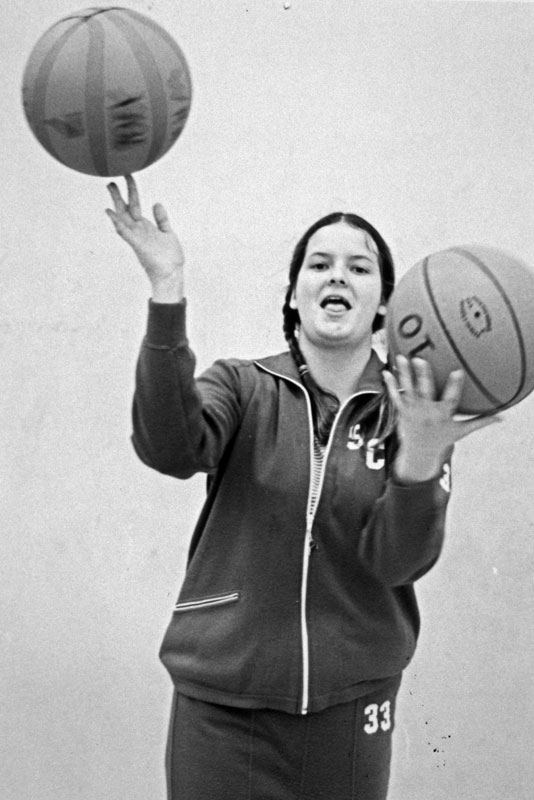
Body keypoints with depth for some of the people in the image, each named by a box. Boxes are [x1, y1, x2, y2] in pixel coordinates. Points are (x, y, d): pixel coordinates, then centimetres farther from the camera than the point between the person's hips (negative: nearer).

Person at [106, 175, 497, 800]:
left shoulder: (415, 413, 0)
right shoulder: (242, 386, -1)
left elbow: (397, 561, -11)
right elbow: (169, 448, -21)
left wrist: (420, 461, -30)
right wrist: (167, 292, -30)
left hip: (349, 709, 1)